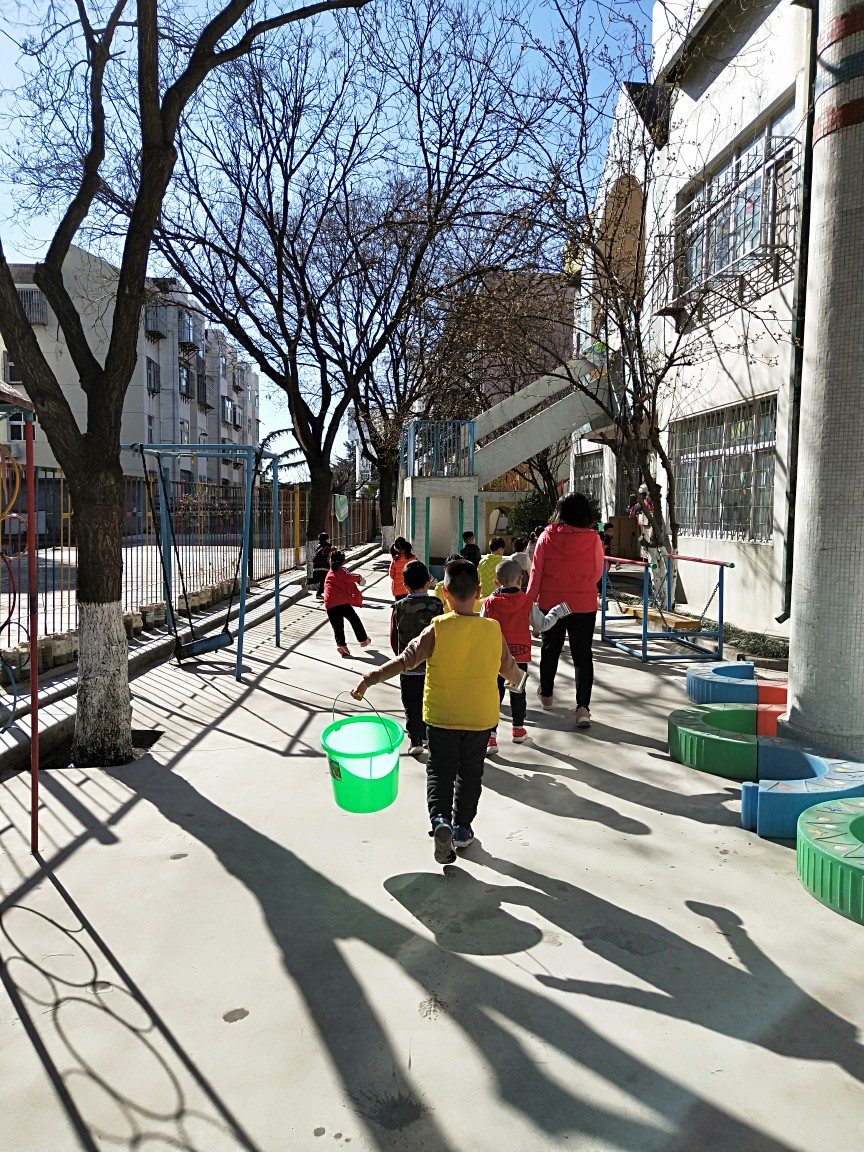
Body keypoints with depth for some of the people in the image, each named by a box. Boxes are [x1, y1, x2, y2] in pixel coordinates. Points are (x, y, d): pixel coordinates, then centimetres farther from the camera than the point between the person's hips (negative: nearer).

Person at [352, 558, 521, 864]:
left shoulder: (437, 629, -16)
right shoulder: (493, 630, -7)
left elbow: (405, 660, -17)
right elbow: (509, 668, 6)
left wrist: (369, 679, -10)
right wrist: (517, 678, 29)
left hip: (442, 716, -2)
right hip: (481, 717, 2)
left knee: (439, 770, 12)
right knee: (470, 773, 17)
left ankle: (440, 819, -8)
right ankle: (462, 827, 27)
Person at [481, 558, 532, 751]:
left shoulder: (489, 603, -7)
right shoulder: (527, 602, -6)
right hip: (520, 655, 1)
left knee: (494, 694, 3)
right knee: (518, 692, 18)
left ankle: (491, 736, -6)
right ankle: (518, 730, 32)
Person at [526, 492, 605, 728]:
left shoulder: (547, 537, -8)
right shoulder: (593, 538, -9)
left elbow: (536, 573, -4)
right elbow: (598, 573, 3)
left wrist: (529, 600, 5)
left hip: (550, 603, 1)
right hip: (584, 605, -1)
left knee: (550, 648, 19)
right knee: (583, 654, 3)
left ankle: (546, 694, 38)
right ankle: (583, 707, -5)